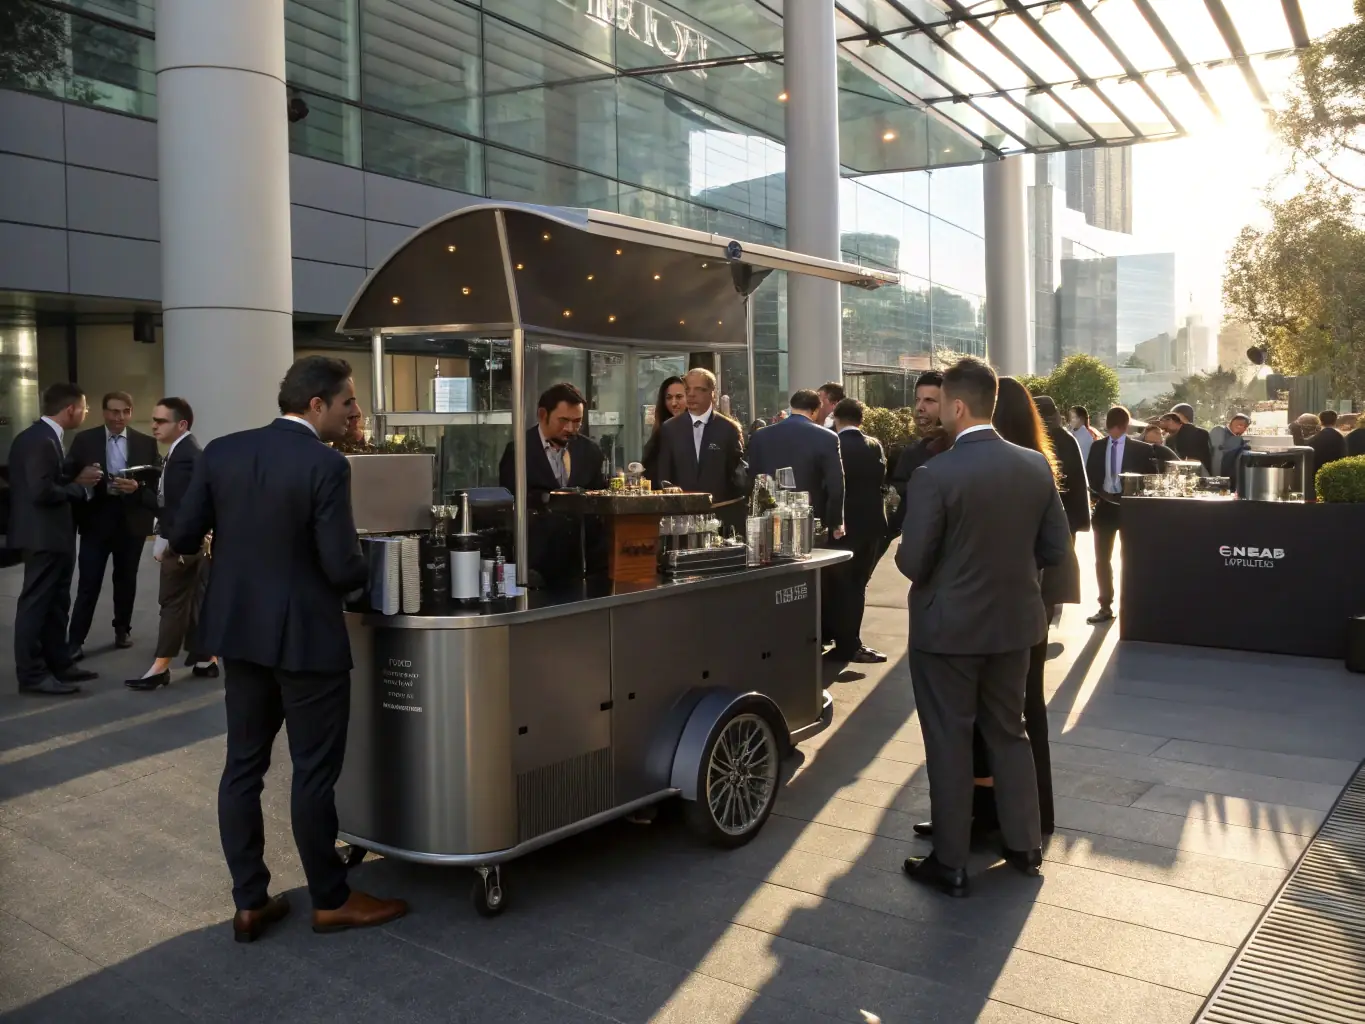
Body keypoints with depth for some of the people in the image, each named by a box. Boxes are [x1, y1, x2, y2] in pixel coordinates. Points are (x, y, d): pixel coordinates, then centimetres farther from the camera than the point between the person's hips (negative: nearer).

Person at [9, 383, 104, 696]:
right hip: (44, 535, -11)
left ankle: (58, 664, 26)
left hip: (50, 534, 11)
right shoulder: (41, 441, -20)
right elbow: (41, 491, -27)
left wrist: (76, 478, 6)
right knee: (36, 604, -3)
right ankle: (32, 674, 4)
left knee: (55, 603, 17)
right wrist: (79, 486, -14)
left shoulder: (37, 436, 12)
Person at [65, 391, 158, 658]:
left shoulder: (146, 443, 4)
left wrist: (137, 486, -19)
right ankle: (75, 640, 2)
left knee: (126, 580, 14)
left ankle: (122, 629, 30)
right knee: (89, 583, -3)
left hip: (132, 520, 2)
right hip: (96, 519, -1)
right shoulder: (84, 440, 3)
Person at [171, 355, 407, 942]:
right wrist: (362, 574, 1)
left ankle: (249, 903, 22)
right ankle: (330, 900, 20)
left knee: (243, 767, 14)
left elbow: (182, 538, 1)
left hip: (239, 631, 6)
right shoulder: (326, 465, -18)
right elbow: (343, 567, -21)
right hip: (305, 636, -6)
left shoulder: (221, 452, 0)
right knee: (314, 772, 6)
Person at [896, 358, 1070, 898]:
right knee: (1009, 733, 20)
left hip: (949, 626, -5)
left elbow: (912, 561, -17)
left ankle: (950, 863, 16)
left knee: (949, 743, 6)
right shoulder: (1036, 465, -3)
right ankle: (1025, 845, 31)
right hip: (1014, 621, 5)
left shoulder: (935, 474, -20)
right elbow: (1054, 547, 4)